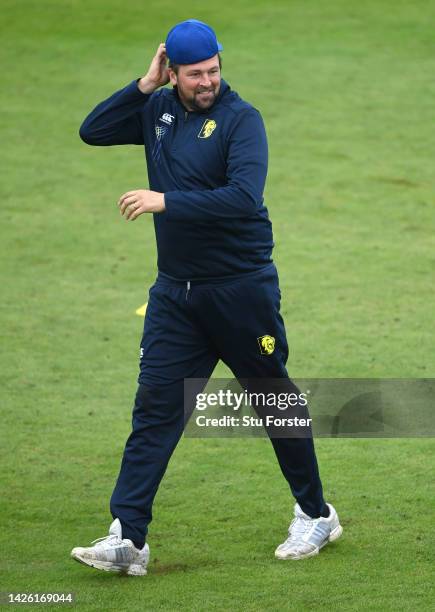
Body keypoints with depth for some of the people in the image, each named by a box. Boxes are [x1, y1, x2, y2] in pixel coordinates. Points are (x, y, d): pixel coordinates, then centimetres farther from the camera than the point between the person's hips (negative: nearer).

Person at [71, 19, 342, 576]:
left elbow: (244, 196, -24)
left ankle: (315, 516, 24)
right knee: (154, 407, -2)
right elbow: (92, 132, 6)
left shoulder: (240, 118, -12)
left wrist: (165, 201, -25)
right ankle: (126, 539, -6)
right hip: (175, 294, 5)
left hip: (242, 289, -5)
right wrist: (143, 86, -5)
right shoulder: (157, 110, 7)